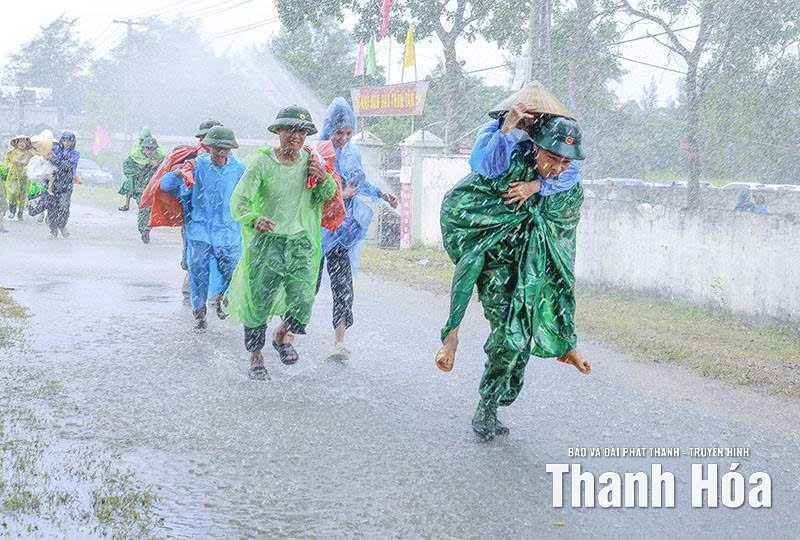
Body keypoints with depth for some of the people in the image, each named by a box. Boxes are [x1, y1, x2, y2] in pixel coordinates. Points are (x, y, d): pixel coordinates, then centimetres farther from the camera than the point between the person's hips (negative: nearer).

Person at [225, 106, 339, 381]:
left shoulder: (311, 162, 2)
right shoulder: (261, 162, -9)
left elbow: (326, 197, 12)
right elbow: (239, 201, -14)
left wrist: (326, 180, -11)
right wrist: (254, 219, -36)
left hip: (300, 241, 3)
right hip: (267, 239, -2)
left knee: (302, 303, -6)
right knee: (259, 303, 2)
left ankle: (282, 334, 27)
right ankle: (256, 358, 22)